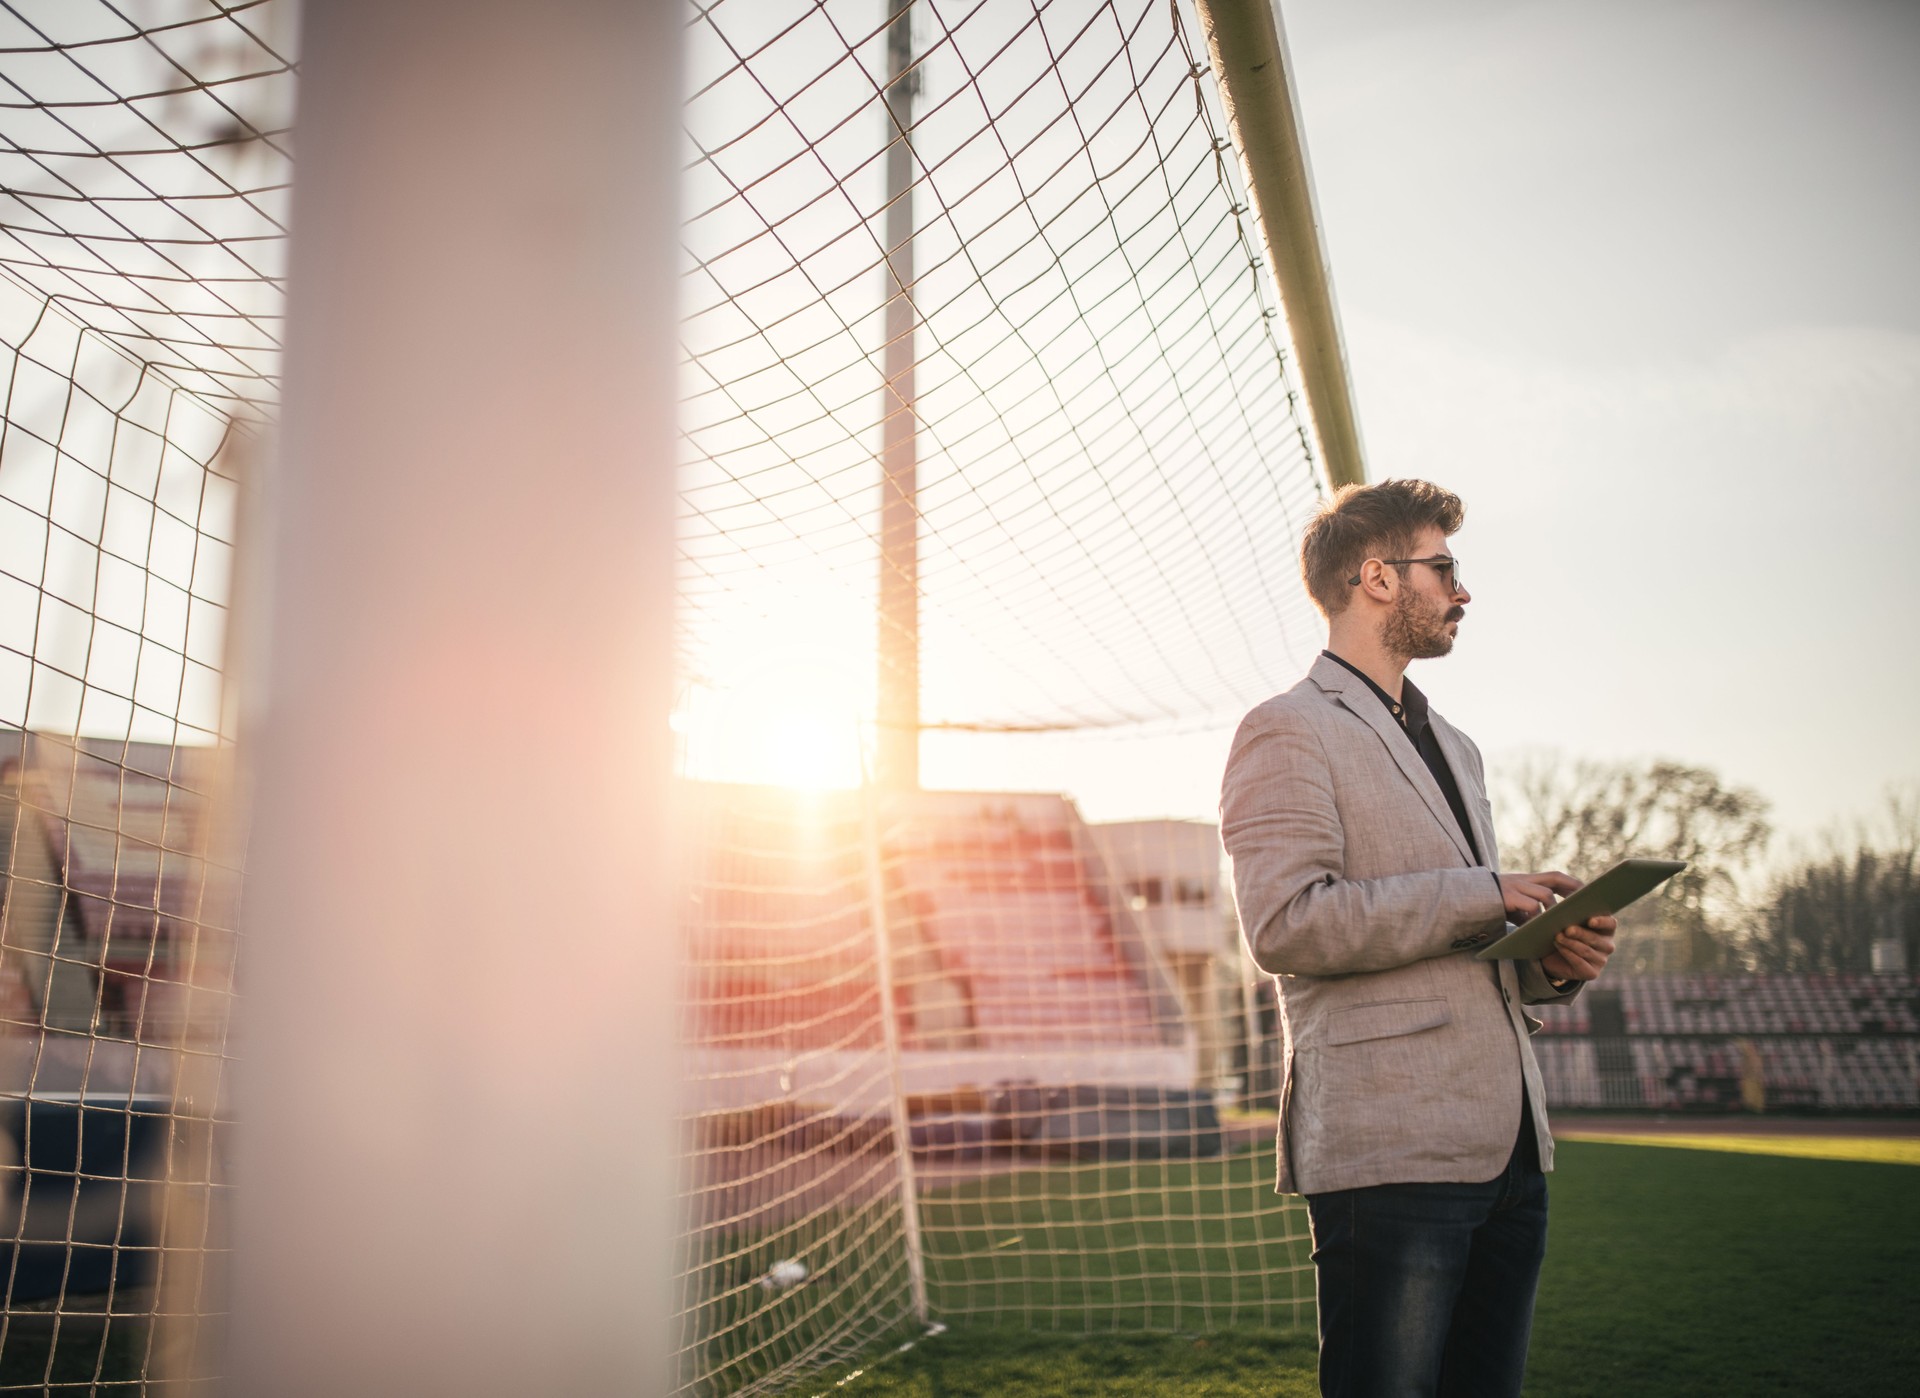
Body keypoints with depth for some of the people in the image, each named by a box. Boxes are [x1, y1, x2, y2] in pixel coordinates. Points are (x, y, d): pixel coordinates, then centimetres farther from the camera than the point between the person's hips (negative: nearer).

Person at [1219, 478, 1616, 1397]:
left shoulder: (1453, 748, 25)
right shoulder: (1288, 732, -4)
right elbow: (1284, 923, -17)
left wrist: (1552, 961, 7)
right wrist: (1483, 897, -13)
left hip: (1507, 1148, 8)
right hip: (1388, 1153, -8)